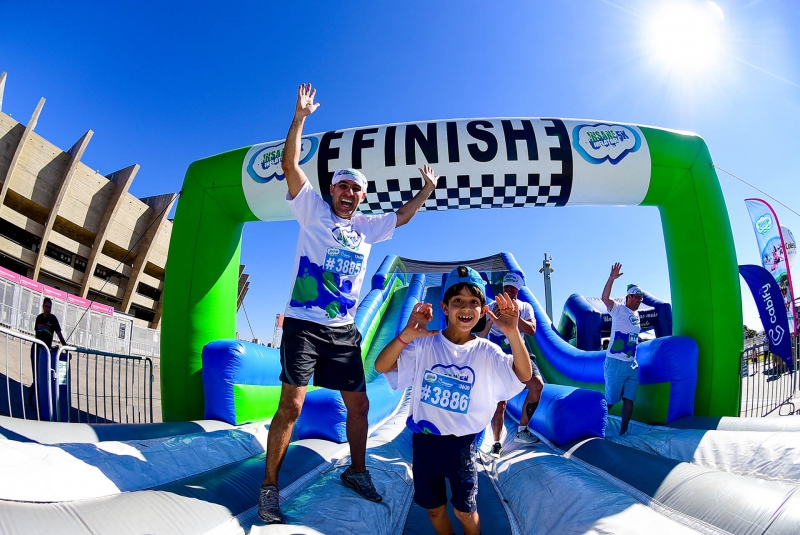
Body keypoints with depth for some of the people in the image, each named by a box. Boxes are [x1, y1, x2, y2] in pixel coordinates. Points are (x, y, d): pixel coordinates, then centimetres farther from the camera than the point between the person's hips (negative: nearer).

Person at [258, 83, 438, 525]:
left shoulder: (367, 227, 15)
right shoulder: (313, 210, 2)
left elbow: (402, 216, 28)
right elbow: (289, 164, -5)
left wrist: (427, 189, 24)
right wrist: (300, 116, -8)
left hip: (344, 331, 5)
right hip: (303, 324, -5)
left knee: (358, 404, 9)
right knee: (291, 405, -9)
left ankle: (356, 471, 30)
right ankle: (269, 486, 9)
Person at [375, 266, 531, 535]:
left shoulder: (486, 352, -5)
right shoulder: (425, 344, -8)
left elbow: (523, 375, -17)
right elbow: (381, 366, -16)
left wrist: (513, 333, -33)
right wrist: (406, 335, -34)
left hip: (462, 443, 0)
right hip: (425, 440, 1)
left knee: (465, 511, 12)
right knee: (434, 509, 17)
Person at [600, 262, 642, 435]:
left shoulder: (637, 315, 13)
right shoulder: (618, 310, -8)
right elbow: (605, 298, -26)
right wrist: (612, 278, -36)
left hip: (632, 365, 7)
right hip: (616, 363, -7)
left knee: (629, 400, 7)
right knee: (610, 400, 0)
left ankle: (622, 433, 16)